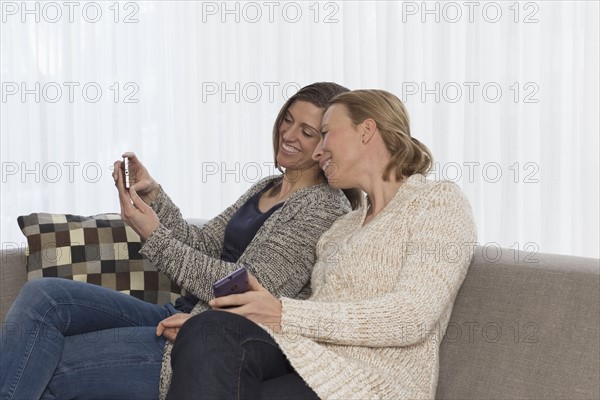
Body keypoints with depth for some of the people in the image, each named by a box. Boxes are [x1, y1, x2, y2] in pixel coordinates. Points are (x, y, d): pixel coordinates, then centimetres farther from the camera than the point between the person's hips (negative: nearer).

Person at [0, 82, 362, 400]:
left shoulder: (326, 207, -8)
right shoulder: (267, 189, 18)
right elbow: (205, 244, 14)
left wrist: (155, 237, -18)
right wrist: (153, 196, -3)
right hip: (183, 319, 8)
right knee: (42, 295, -12)